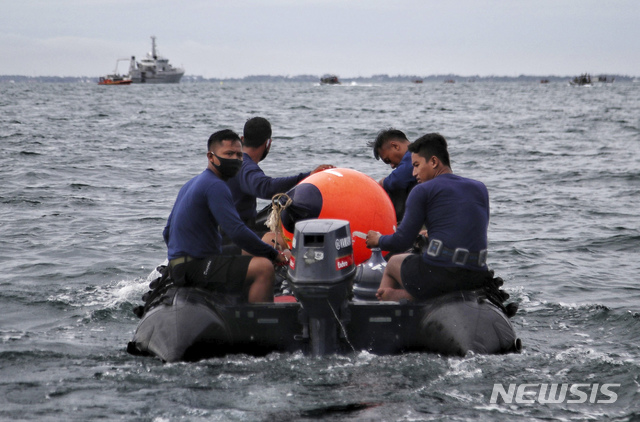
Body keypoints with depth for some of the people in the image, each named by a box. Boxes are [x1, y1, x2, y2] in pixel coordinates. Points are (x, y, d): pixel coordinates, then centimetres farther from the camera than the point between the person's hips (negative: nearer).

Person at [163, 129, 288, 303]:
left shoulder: (191, 184, 19)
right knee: (264, 268, -24)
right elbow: (238, 232, -22)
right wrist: (274, 255, -12)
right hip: (195, 267, -11)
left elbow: (167, 232, 25)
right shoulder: (215, 186, -14)